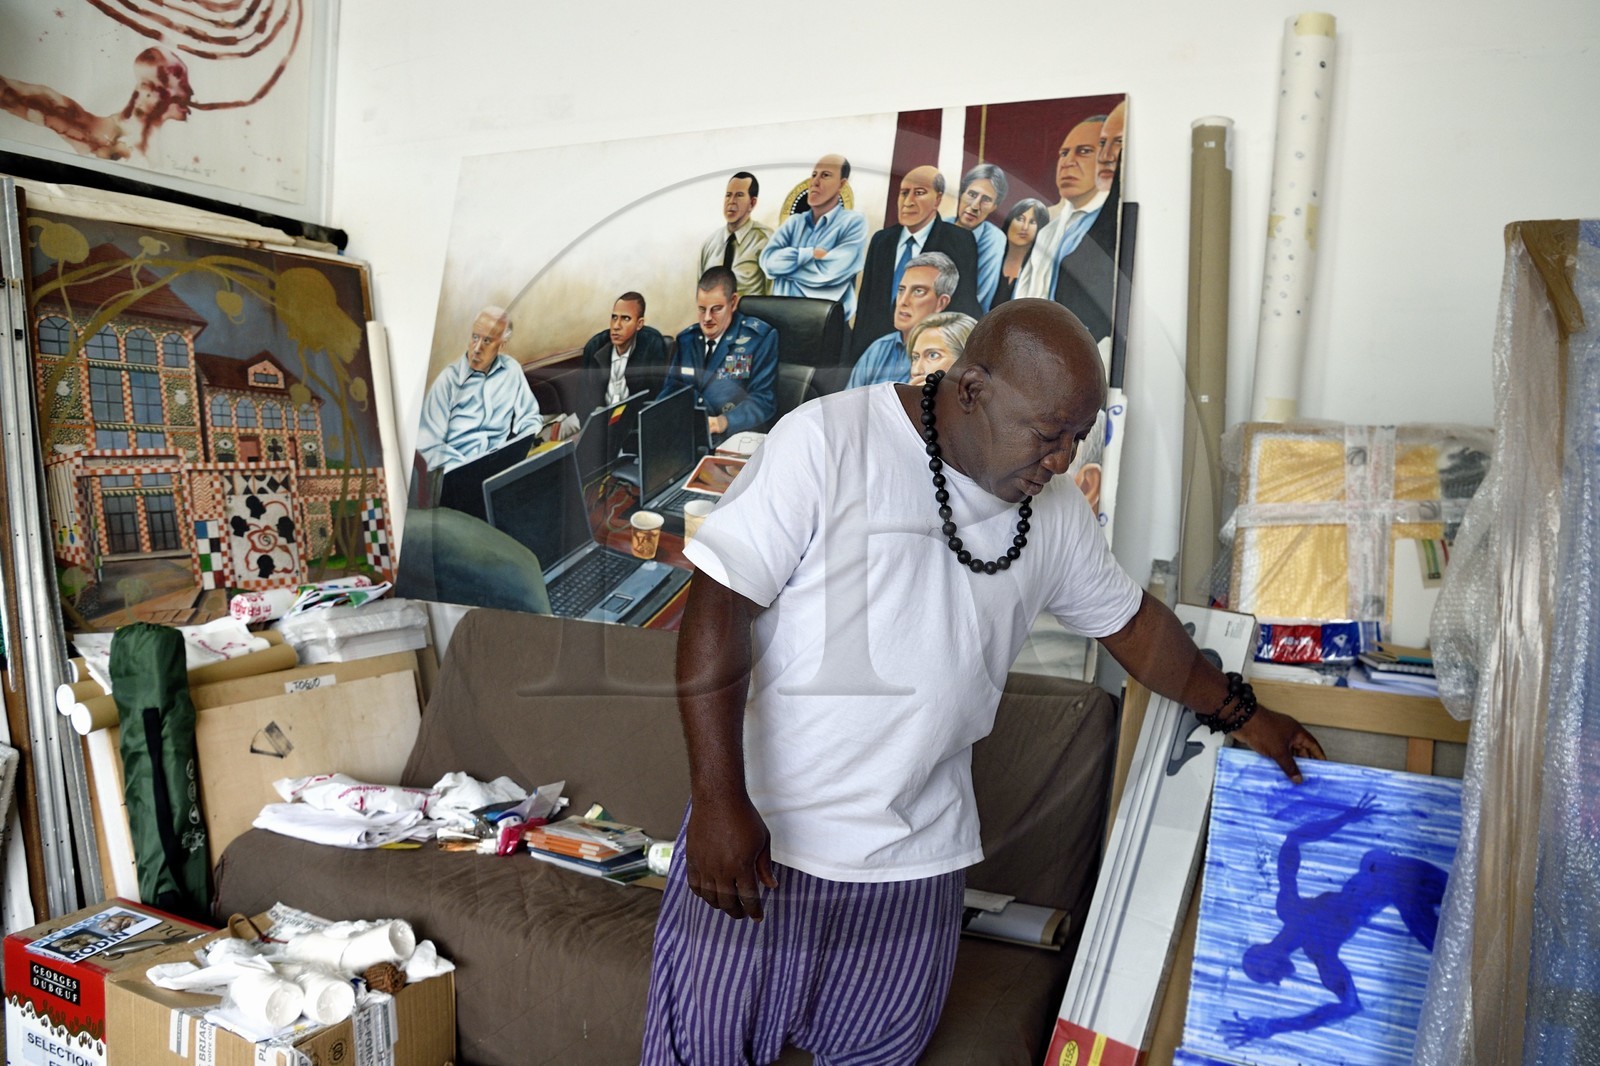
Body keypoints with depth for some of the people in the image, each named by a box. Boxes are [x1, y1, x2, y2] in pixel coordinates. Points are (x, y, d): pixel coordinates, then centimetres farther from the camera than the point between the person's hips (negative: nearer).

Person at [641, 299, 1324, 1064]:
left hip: (918, 863, 4)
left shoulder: (1053, 513, 3)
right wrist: (718, 800, -21)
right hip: (756, 834, -3)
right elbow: (720, 600, -18)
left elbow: (1131, 622, 19)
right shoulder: (827, 441, -15)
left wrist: (1239, 712, 24)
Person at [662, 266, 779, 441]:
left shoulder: (760, 338, -2)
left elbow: (763, 399, -7)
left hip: (732, 436, -5)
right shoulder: (686, 339, 14)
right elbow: (672, 387, 17)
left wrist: (724, 422, -25)